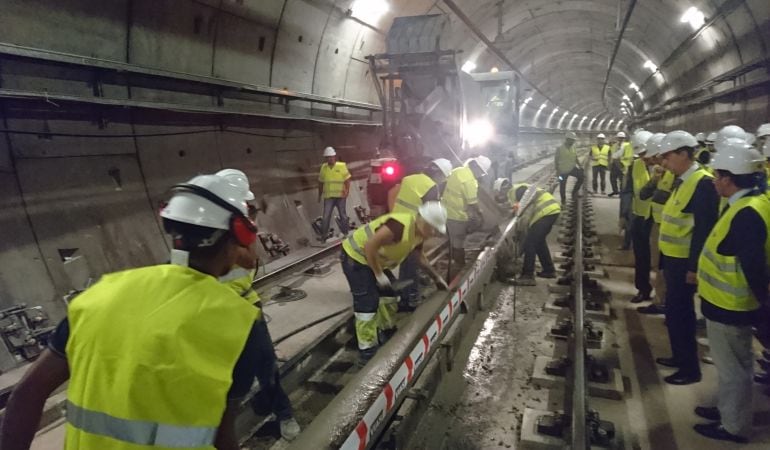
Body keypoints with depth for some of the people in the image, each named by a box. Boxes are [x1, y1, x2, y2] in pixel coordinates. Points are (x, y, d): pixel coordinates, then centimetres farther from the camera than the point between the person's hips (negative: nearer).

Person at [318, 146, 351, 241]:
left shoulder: (342, 166, -3)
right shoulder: (324, 167, 5)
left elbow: (347, 180, -3)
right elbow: (321, 182, 12)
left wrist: (347, 191, -15)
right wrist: (320, 195, 12)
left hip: (340, 196, -1)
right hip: (328, 196, 1)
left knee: (343, 215, 10)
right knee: (326, 216, -5)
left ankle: (345, 233, 22)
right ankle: (324, 234, -2)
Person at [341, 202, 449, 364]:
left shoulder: (419, 233, -1)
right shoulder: (399, 226, -32)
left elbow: (420, 258, 17)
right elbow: (370, 247, -33)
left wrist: (437, 278, 22)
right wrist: (379, 275, -23)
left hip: (375, 259, 10)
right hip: (355, 256, -10)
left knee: (388, 293, 17)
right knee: (367, 304, -10)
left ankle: (387, 334, 36)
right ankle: (367, 352, 1)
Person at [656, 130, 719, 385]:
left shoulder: (703, 183, -19)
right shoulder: (682, 181, 10)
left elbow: (703, 229, -21)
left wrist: (694, 267, -20)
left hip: (684, 261, -9)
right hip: (673, 257, 9)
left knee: (679, 313, 1)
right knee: (676, 311, 19)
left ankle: (690, 368, 15)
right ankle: (680, 356, 34)